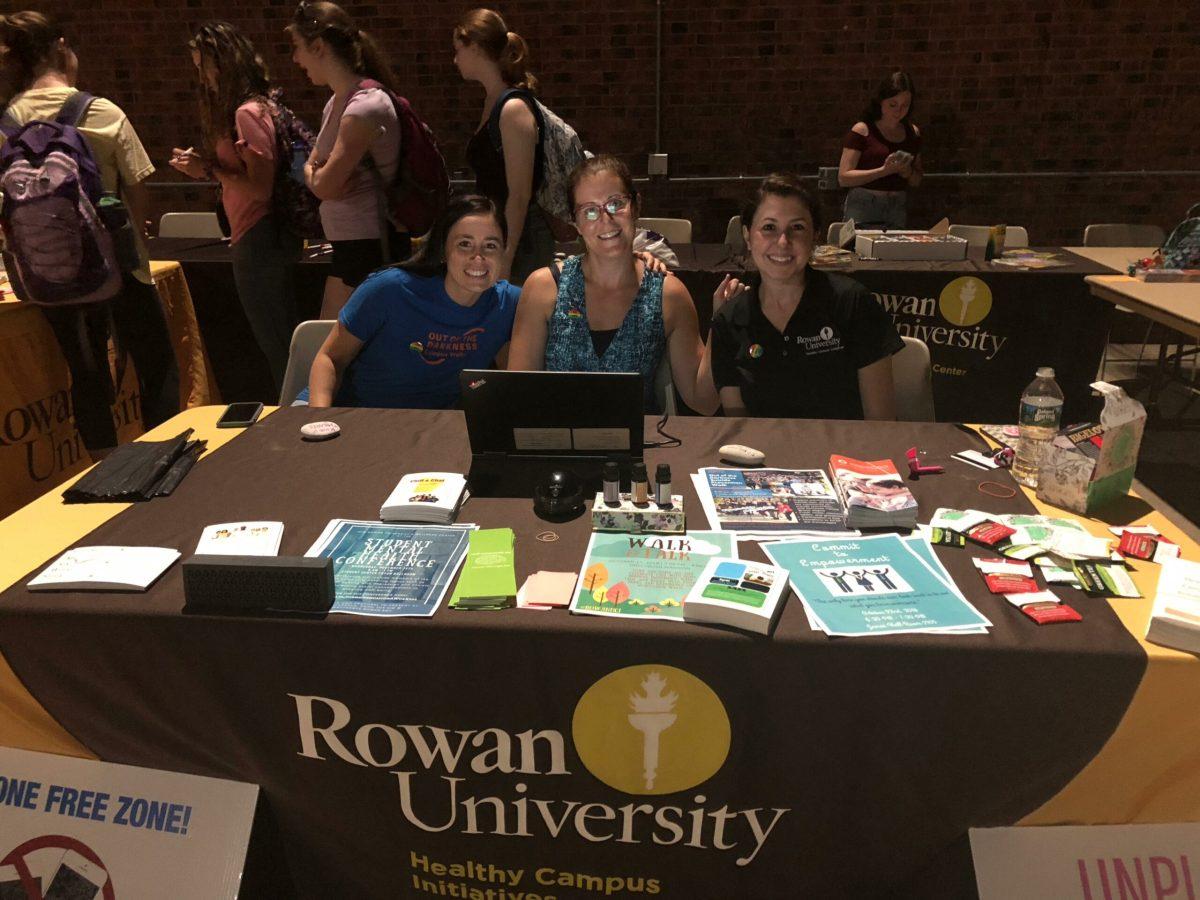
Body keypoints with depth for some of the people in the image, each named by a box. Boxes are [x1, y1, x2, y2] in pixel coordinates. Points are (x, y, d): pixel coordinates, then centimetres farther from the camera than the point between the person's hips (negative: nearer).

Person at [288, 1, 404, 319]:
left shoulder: (365, 106, -18)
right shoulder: (336, 103, 12)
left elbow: (324, 186, -20)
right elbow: (311, 168, 18)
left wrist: (318, 176, 2)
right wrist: (314, 173, -4)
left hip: (372, 247, -9)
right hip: (351, 245, 10)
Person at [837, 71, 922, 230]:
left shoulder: (913, 133, 13)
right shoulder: (862, 131, -3)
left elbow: (916, 180, 20)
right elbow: (844, 178, -10)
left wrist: (908, 172, -2)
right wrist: (884, 170, -17)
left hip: (898, 210, 4)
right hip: (863, 210, -4)